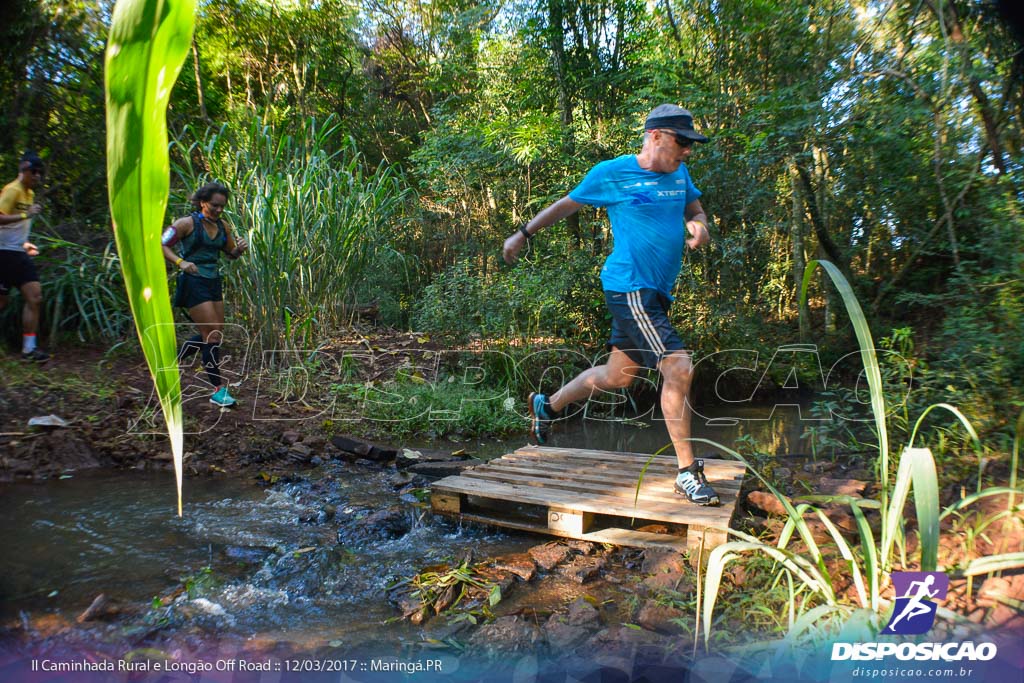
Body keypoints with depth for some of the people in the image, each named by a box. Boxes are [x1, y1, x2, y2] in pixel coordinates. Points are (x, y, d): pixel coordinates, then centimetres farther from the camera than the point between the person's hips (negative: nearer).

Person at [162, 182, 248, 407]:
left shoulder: (222, 226, 9)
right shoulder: (187, 223, -9)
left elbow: (231, 253, 19)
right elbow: (161, 245, -11)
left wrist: (240, 248, -4)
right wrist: (180, 262, -27)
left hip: (213, 283, 7)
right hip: (193, 282, -7)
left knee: (213, 335, 13)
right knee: (213, 335, -9)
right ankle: (218, 389, -2)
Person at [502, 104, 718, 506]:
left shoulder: (679, 173, 13)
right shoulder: (611, 174, -5)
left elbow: (695, 209, 25)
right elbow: (567, 204, 7)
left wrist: (700, 225, 0)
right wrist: (524, 234, 14)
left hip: (655, 293, 8)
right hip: (629, 288, -8)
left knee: (617, 375, 15)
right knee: (680, 367, -16)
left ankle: (547, 406, 37)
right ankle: (687, 472, -4)